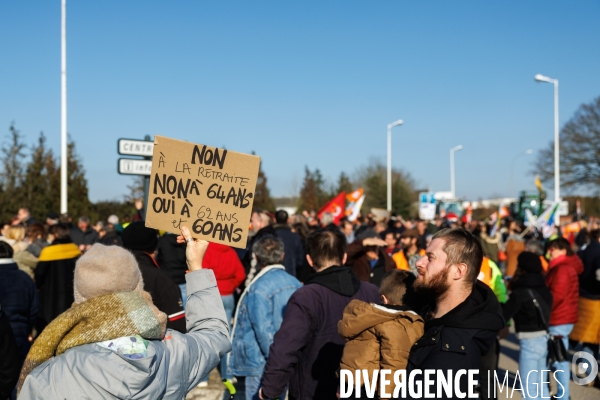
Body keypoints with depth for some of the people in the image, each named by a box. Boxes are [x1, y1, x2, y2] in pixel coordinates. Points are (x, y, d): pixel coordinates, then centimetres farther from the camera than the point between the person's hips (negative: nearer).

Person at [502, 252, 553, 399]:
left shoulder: (521, 292, -15)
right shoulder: (543, 289, 6)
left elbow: (503, 315, -16)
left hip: (529, 342, -7)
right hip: (544, 339, 8)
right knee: (541, 388, 16)